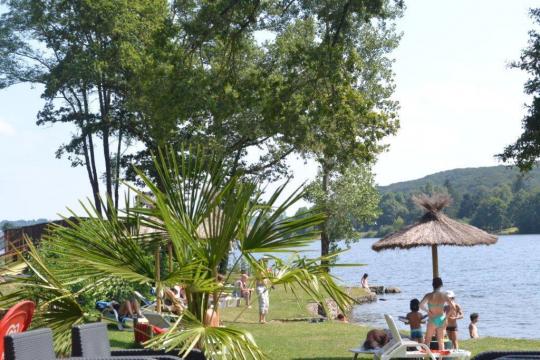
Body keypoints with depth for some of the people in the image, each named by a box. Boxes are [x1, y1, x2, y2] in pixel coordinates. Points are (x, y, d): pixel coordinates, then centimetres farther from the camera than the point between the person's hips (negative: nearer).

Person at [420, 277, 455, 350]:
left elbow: (421, 305, -21)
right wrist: (446, 314, 5)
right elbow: (452, 307, -7)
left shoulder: (429, 295, -9)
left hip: (432, 320, -2)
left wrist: (427, 310, -5)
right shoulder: (444, 295, -3)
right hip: (442, 320, 2)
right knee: (441, 341, 11)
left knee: (427, 340, 11)